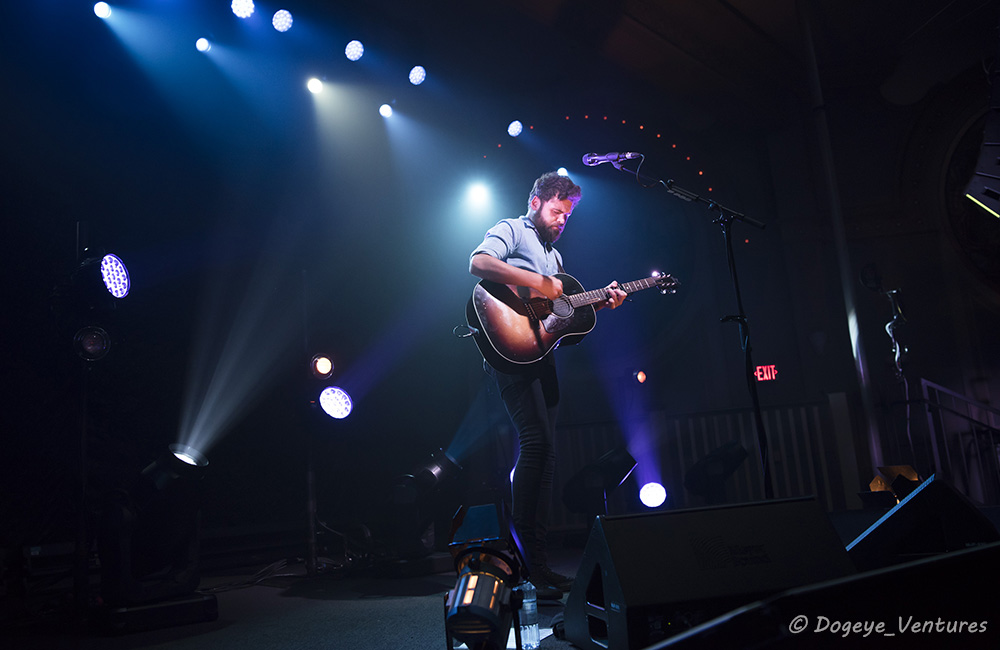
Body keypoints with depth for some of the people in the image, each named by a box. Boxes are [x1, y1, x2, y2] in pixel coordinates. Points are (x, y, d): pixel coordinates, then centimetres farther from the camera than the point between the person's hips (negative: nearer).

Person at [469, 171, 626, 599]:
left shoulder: (553, 254, 29)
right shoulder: (511, 230, 4)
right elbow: (478, 263, -17)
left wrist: (599, 302, 10)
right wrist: (537, 282, -18)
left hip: (543, 354, 9)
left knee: (544, 451, 4)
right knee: (536, 440, -19)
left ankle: (537, 562, 10)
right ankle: (528, 559, -12)